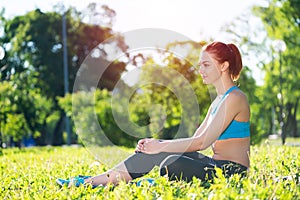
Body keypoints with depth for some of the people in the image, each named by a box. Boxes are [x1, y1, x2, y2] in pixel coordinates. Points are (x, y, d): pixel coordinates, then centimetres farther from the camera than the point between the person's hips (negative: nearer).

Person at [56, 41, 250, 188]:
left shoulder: (234, 98, -13)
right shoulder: (219, 100, 19)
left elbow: (202, 142, -19)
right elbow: (193, 141, 14)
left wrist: (161, 146, -15)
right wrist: (157, 144, 0)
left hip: (231, 171, -9)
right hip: (216, 165, 9)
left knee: (174, 164, -32)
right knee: (156, 150, -5)